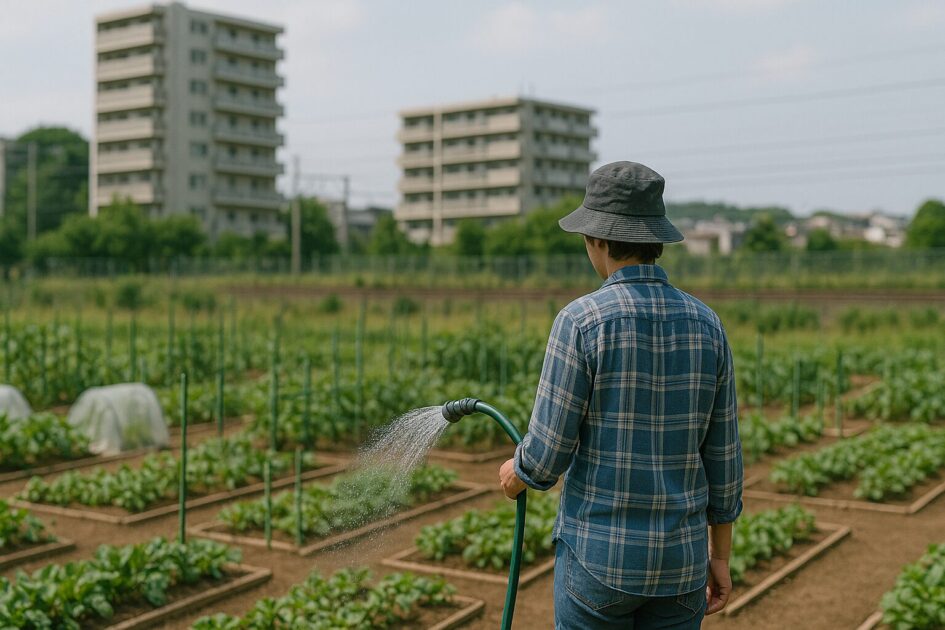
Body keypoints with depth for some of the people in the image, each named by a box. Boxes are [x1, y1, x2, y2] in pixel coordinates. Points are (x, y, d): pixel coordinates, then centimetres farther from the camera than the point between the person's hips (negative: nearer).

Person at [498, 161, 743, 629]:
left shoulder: (580, 321, -17)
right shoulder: (705, 324, -1)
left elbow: (547, 454, -14)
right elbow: (722, 458, 3)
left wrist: (516, 476, 11)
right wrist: (719, 557, 14)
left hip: (598, 554, -4)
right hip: (679, 557, 4)